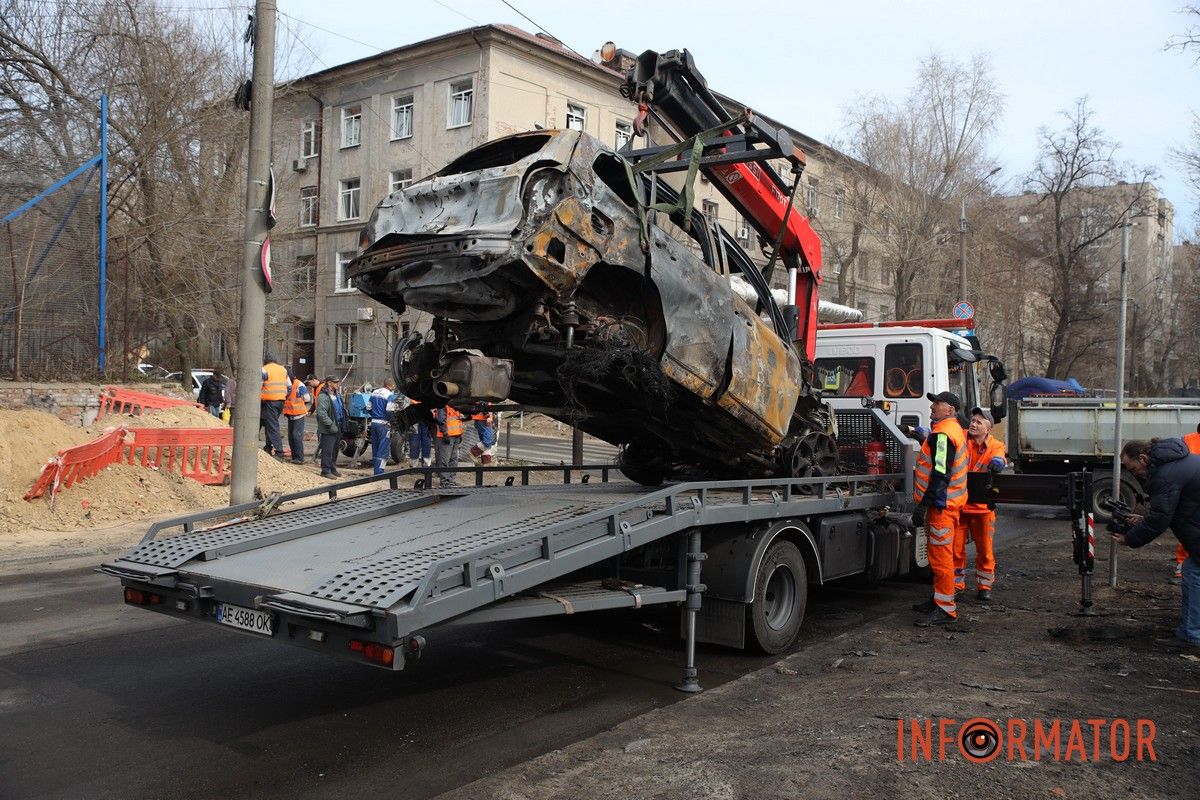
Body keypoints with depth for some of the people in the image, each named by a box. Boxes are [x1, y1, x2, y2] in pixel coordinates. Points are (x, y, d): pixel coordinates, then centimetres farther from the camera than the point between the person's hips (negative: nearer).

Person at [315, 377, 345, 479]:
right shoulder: (323, 397, -16)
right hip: (327, 430, -9)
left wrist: (341, 425, 17)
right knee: (327, 451, -4)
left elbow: (342, 410, 25)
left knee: (334, 450, 17)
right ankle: (326, 471, 3)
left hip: (337, 428, 9)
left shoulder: (337, 396, 13)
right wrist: (331, 425, -23)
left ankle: (333, 469, 27)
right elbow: (321, 414, -24)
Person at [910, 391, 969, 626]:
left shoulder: (942, 434, -17)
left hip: (941, 504, -11)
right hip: (950, 501, 11)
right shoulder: (955, 430, 18)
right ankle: (939, 600, 29)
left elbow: (940, 475, -24)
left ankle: (945, 609, -3)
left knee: (941, 556, -7)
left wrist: (923, 505, -24)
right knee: (940, 555, 19)